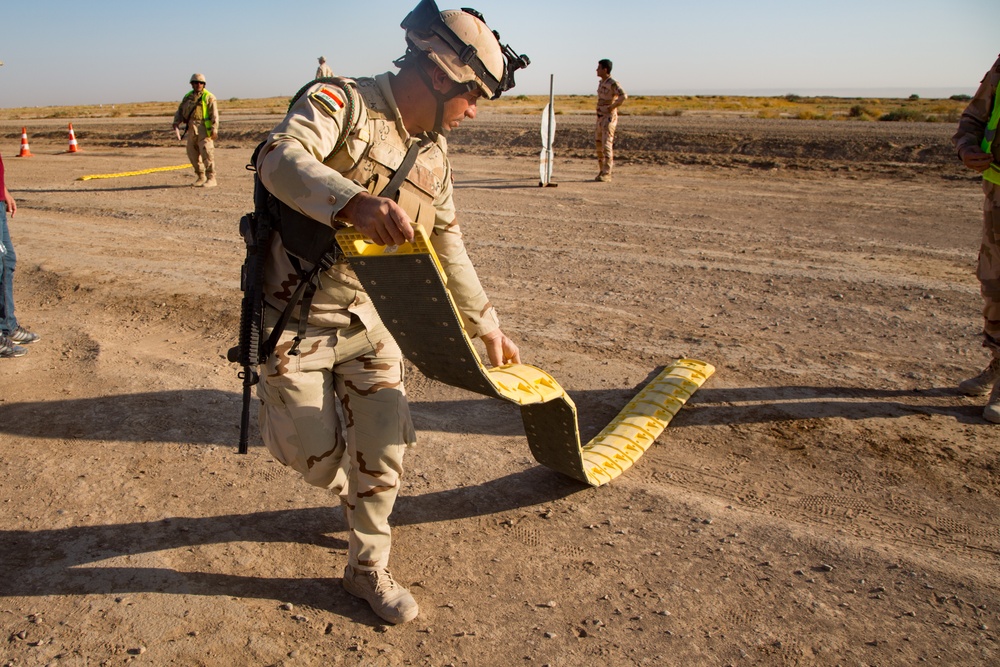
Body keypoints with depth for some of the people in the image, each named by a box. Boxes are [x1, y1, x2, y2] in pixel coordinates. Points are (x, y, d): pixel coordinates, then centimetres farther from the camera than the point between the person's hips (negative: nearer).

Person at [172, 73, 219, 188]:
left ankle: (211, 178, -8)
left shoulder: (209, 97, -2)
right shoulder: (187, 97, 16)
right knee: (193, 154, 8)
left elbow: (214, 115, -9)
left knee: (206, 153, -11)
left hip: (204, 128, -6)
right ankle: (201, 177, 20)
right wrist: (177, 122, 1)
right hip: (192, 129, 6)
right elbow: (180, 111, 19)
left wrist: (214, 129, -18)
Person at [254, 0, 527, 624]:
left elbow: (449, 246, 14)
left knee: (383, 448, 4)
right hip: (298, 317, -5)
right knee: (316, 451, 2)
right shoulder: (341, 103, -16)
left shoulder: (434, 155, 5)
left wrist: (488, 326, 16)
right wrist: (354, 201, -56)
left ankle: (368, 568, 25)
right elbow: (281, 158, -36)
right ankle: (351, 491, 40)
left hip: (368, 318, 6)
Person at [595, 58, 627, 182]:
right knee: (600, 145, 9)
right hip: (600, 118, 9)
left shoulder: (613, 83, -14)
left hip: (609, 118, -9)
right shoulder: (601, 83, 14)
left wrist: (612, 107, -22)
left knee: (607, 145, -12)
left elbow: (624, 96, -29)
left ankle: (606, 174, -10)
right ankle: (602, 171, 17)